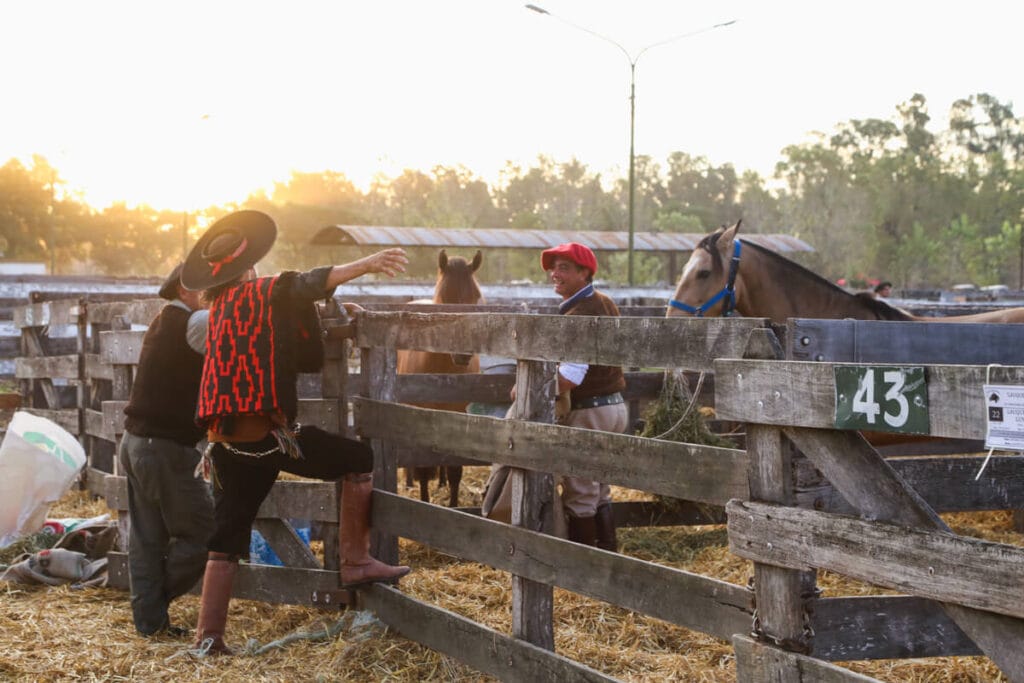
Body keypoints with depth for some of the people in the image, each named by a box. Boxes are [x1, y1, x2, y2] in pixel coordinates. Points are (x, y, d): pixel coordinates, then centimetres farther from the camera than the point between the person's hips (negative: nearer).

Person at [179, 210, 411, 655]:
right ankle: (355, 562, 5)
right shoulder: (263, 293, -1)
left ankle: (209, 635, 13)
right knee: (358, 460, 8)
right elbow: (309, 284, -19)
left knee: (227, 538, 13)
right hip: (266, 433, -7)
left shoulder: (218, 308, 20)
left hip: (224, 442, 7)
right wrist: (365, 265, -29)